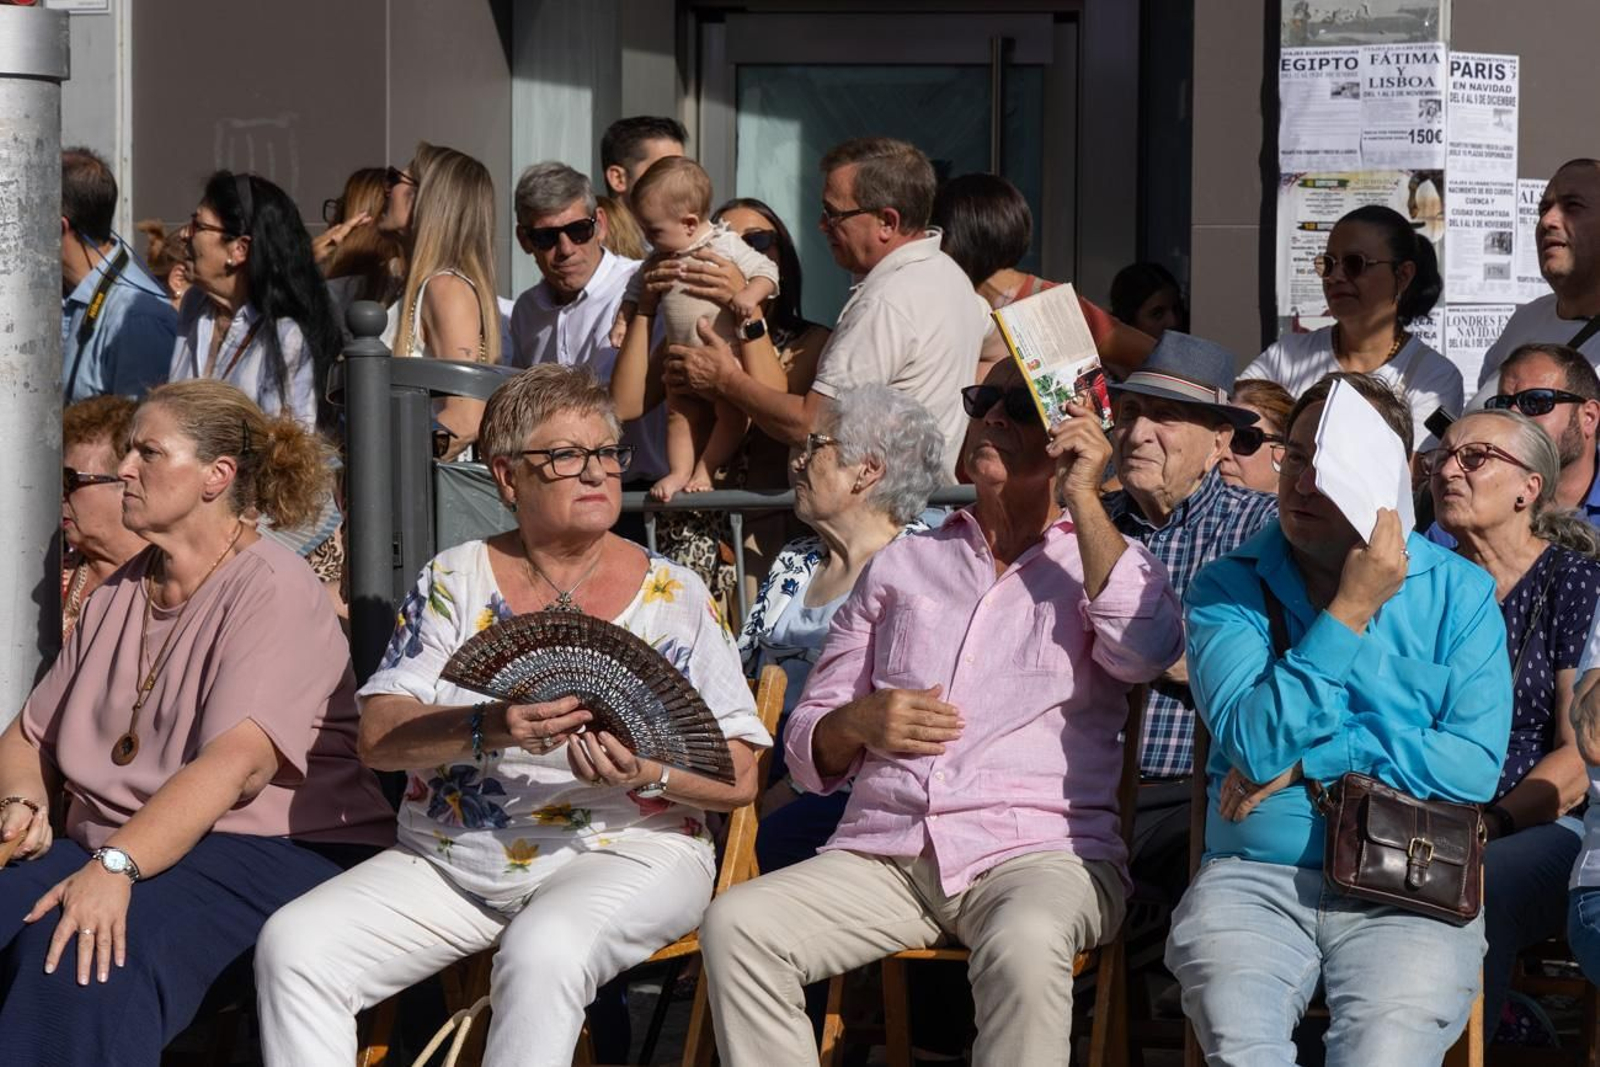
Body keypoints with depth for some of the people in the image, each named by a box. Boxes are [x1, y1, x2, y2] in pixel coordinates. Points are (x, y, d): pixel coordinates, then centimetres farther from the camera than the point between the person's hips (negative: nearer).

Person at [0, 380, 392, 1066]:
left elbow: (238, 764, -21)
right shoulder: (120, 593, 19)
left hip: (270, 851, -7)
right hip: (111, 851, 7)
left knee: (92, 956, -35)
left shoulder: (273, 590, -7)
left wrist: (116, 866, -32)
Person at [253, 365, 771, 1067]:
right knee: (293, 946, -19)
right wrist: (488, 728, -22)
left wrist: (649, 773, -22)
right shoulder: (456, 580, 8)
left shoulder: (674, 598, 3)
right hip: (448, 864, 3)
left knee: (542, 954, -37)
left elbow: (738, 778, -1)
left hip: (620, 853, -3)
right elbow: (379, 737, -3)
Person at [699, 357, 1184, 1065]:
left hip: (1039, 852, -3)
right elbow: (807, 752, 23)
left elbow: (1146, 650, -10)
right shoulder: (900, 566, 23)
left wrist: (1083, 501, -3)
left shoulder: (1101, 560, 16)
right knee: (735, 925, -24)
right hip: (883, 858, 3)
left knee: (1024, 944, -38)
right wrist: (860, 722, -1)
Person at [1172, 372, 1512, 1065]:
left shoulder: (1459, 592, 8)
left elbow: (1475, 766, -5)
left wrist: (1306, 760, -8)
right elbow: (1254, 743, -9)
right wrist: (1351, 611, -11)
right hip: (1253, 878, 0)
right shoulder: (1227, 589, 7)